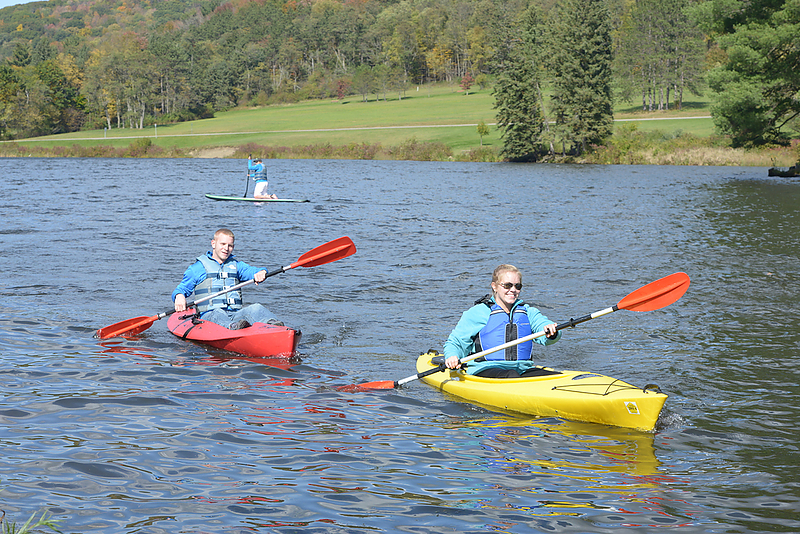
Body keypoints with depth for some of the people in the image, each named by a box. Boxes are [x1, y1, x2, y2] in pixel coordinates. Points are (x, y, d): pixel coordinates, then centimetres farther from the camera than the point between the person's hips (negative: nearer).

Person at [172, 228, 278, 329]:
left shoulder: (236, 265, 23)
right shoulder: (197, 268, 13)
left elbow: (250, 271, 4)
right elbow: (182, 288, 9)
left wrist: (261, 272, -22)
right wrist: (179, 296, -18)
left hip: (236, 314, 3)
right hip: (209, 315, -3)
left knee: (256, 308, -26)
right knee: (218, 313, -38)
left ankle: (272, 324, -56)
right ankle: (233, 327, -69)